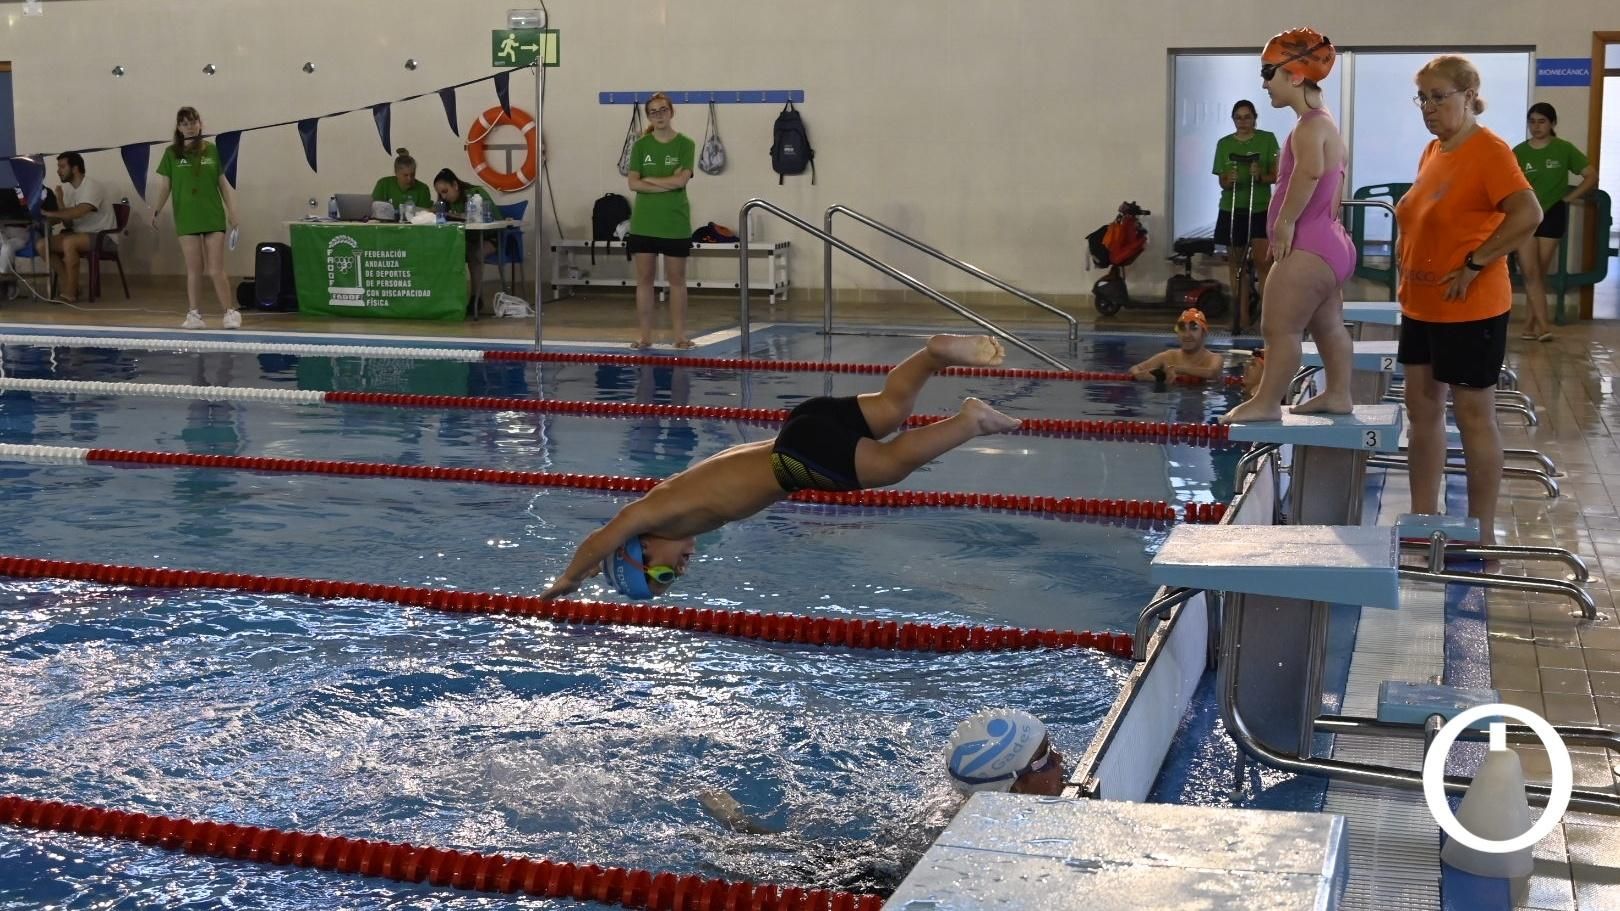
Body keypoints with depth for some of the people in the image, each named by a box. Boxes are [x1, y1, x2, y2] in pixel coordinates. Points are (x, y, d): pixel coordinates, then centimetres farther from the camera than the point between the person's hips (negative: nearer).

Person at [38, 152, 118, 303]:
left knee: (69, 243, -34)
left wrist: (50, 213, -24)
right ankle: (71, 286, -4)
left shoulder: (92, 186, -15)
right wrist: (60, 202, -11)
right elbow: (68, 224, 4)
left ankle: (69, 293, -23)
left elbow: (79, 212, -31)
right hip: (80, 235, 8)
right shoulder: (68, 188, 9)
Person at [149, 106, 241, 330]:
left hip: (213, 217, 0)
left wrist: (232, 212, 4)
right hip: (187, 219, 0)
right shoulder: (171, 153, 2)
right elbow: (165, 185, 2)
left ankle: (231, 313, 4)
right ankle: (194, 315, 9)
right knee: (193, 270, 3)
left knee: (216, 270, -2)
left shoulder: (212, 150, 4)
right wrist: (157, 209, -12)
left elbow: (222, 183, 8)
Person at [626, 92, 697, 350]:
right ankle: (645, 335, 9)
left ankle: (680, 335, 9)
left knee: (676, 280, 4)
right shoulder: (641, 145, 4)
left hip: (675, 222, -2)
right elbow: (634, 183, -5)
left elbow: (681, 180, -13)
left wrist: (649, 179, -7)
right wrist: (667, 184, -13)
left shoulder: (685, 144, -1)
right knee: (644, 279, 4)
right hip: (644, 222, 2)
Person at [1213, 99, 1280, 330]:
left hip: (1260, 209, -3)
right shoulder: (1224, 144, 6)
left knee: (1263, 260, -12)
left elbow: (1275, 175, 0)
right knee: (1235, 260, 5)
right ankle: (1241, 314, 12)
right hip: (1231, 209, 3)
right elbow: (1222, 181, 6)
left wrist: (1260, 176, -21)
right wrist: (1229, 181, -17)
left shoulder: (1267, 139, 1)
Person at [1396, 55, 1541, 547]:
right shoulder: (1433, 150, 10)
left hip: (1469, 308, -8)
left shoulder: (1488, 150, -15)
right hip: (1421, 304, 8)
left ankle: (1481, 533, 8)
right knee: (1422, 410, 12)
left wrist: (1474, 263, -23)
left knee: (1474, 416, -1)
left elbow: (1528, 214, -27)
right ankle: (1423, 519, 22)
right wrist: (1409, 268, 10)